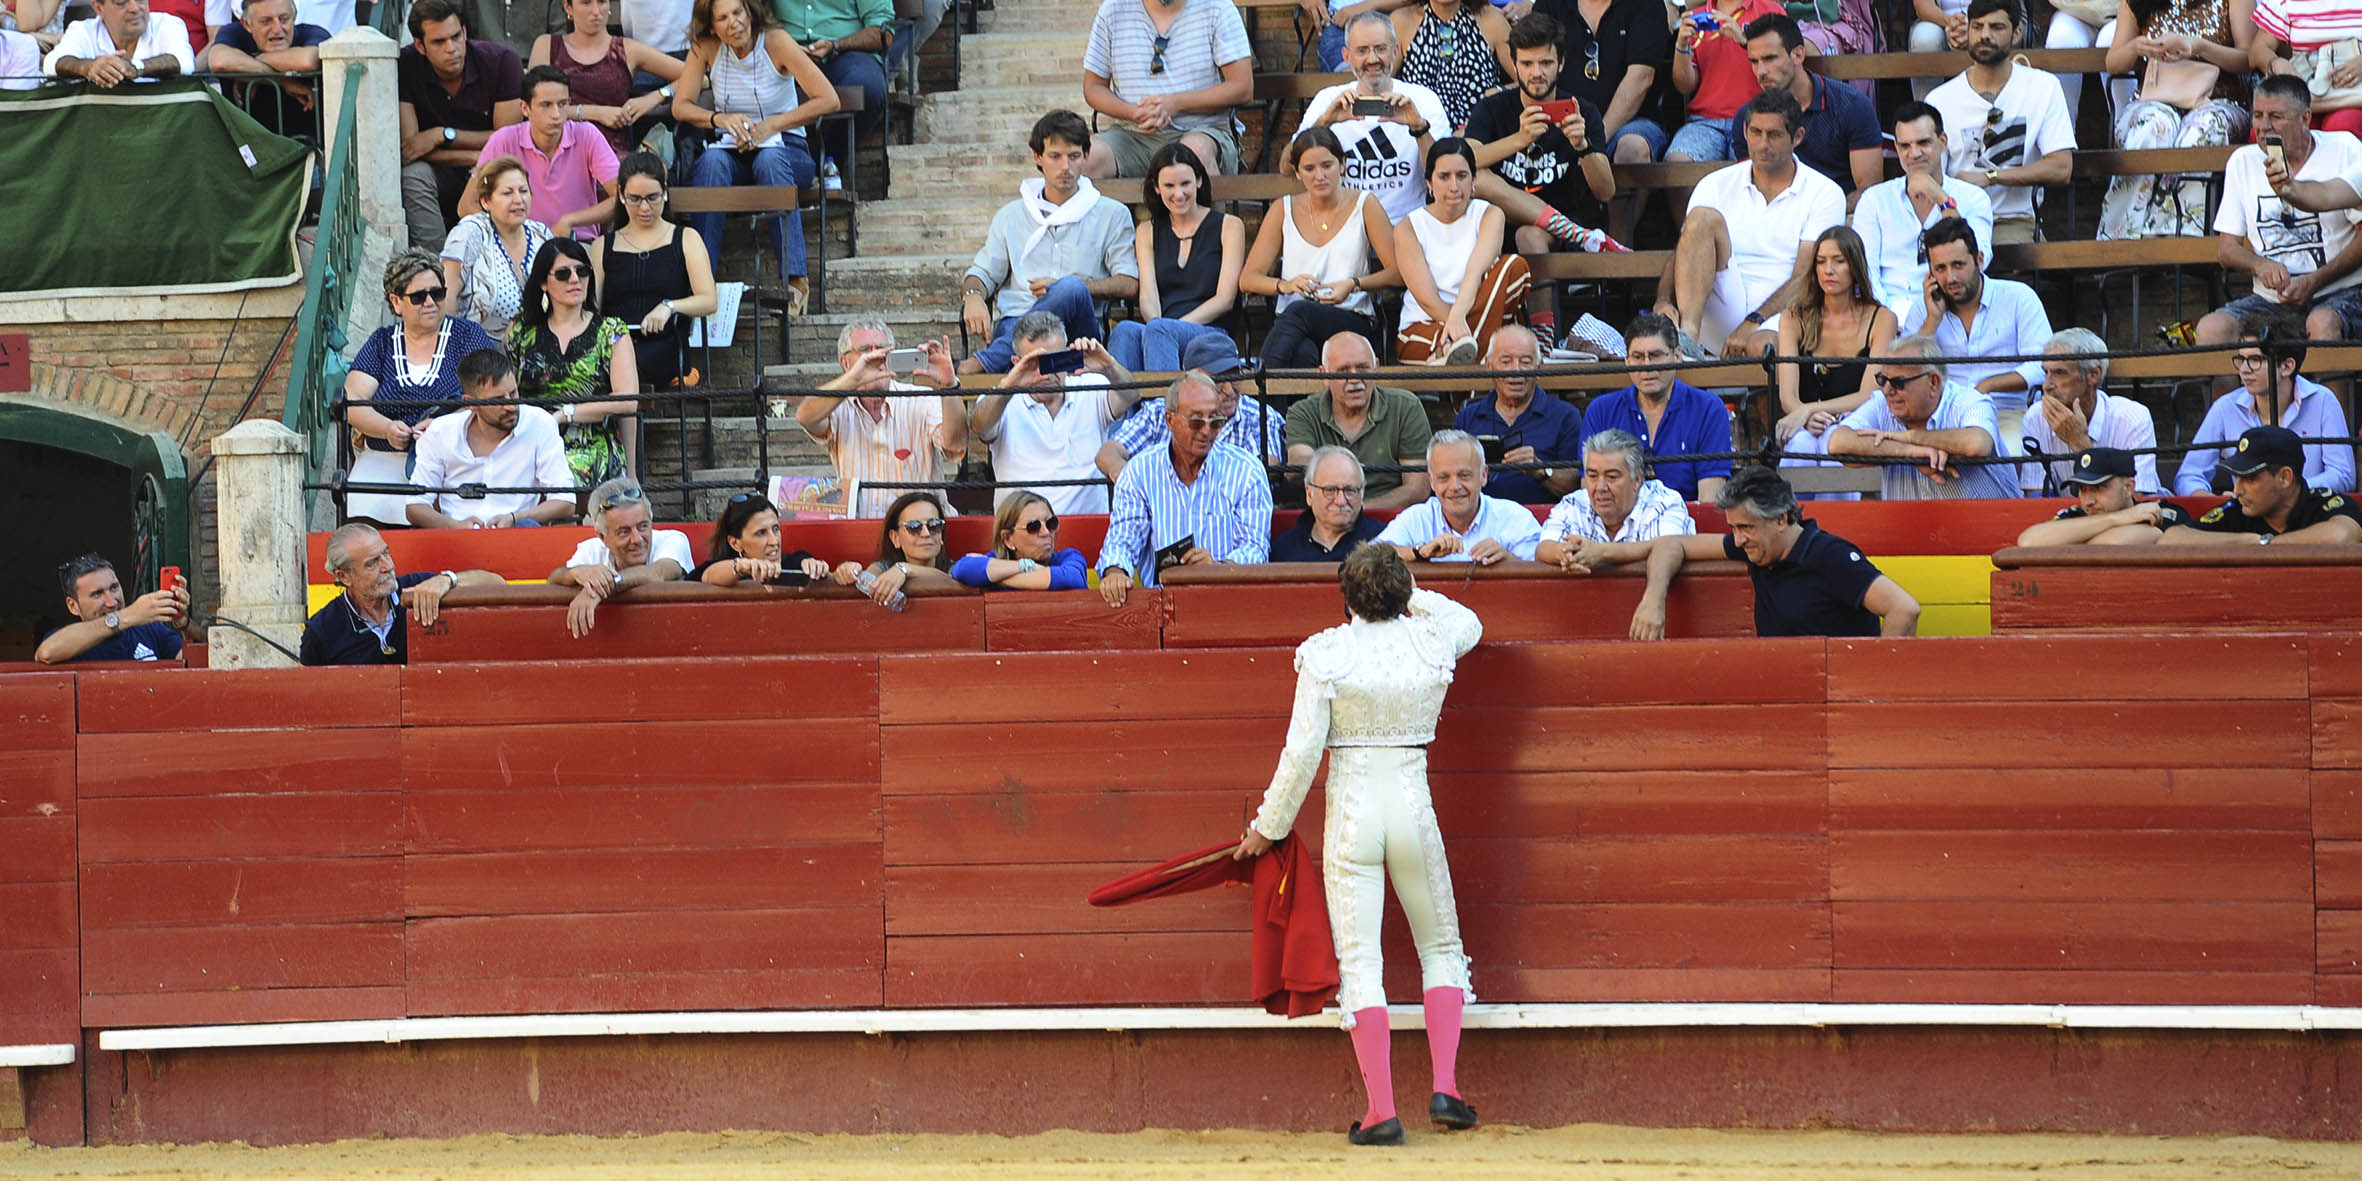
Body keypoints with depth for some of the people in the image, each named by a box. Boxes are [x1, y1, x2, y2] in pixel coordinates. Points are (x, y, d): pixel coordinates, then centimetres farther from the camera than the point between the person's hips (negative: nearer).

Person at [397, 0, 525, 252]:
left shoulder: (502, 61, -14)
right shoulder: (404, 67, -14)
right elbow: (408, 144, -19)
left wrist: (443, 135, -20)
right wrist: (476, 158, -26)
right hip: (441, 174, 1)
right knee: (413, 174, -31)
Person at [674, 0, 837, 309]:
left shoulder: (775, 41, -10)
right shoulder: (706, 47, -1)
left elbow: (828, 100, -15)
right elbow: (681, 106, -2)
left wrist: (770, 126, -21)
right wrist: (720, 119, -22)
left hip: (785, 147, -2)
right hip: (734, 151, 2)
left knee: (769, 160, -37)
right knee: (712, 161, -32)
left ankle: (794, 279, -45)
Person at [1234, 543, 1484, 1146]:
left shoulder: (1326, 654, -9)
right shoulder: (1431, 642, -1)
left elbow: (1302, 751, -9)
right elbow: (1470, 623, 26)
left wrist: (1269, 826, 1)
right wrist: (1409, 595, 30)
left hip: (1350, 812, -2)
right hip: (1413, 803, 2)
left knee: (1359, 962, -2)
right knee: (1440, 948, 17)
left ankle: (1381, 1108, -9)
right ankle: (1445, 1086, 3)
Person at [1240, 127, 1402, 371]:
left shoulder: (1365, 206, 7)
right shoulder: (1285, 210, 13)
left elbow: (1398, 272, 2)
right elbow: (1247, 279, 9)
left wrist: (1353, 285, -16)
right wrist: (1285, 285, -12)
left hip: (1353, 323, -1)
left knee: (1298, 311, -37)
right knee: (1303, 353, -39)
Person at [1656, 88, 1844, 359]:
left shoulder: (1824, 193, 4)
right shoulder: (1716, 185, 14)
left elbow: (1806, 278, -5)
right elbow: (1681, 254, 6)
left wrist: (1753, 323, -19)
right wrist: (1663, 300, -17)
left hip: (1781, 316, -4)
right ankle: (1687, 336, -35)